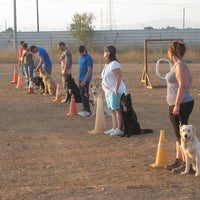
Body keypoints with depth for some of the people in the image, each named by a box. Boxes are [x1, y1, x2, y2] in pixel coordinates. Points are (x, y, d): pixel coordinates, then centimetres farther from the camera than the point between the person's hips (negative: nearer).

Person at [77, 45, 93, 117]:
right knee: (82, 94, 11)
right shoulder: (80, 57, 13)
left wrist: (85, 80, -22)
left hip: (85, 79, -8)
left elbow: (89, 70, -18)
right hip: (80, 79, 8)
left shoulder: (88, 58, -13)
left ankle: (88, 111, -7)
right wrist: (79, 78, 16)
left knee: (84, 94, -10)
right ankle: (85, 109, 19)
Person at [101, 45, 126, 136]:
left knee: (117, 110, -8)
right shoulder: (107, 64, 15)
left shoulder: (114, 64, -16)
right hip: (108, 91, 10)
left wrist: (116, 90, -26)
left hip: (115, 92, -10)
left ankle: (119, 129, -7)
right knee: (113, 110, 13)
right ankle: (114, 128, 19)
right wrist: (106, 89, 15)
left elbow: (119, 76, -22)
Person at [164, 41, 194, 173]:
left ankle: (186, 163, -5)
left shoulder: (180, 65, -16)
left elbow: (183, 86, -23)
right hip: (178, 105, 11)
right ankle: (179, 160, 24)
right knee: (178, 134, 16)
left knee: (181, 134, -8)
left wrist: (177, 105, -24)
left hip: (181, 105, -11)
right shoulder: (180, 64, 14)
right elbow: (190, 80, 21)